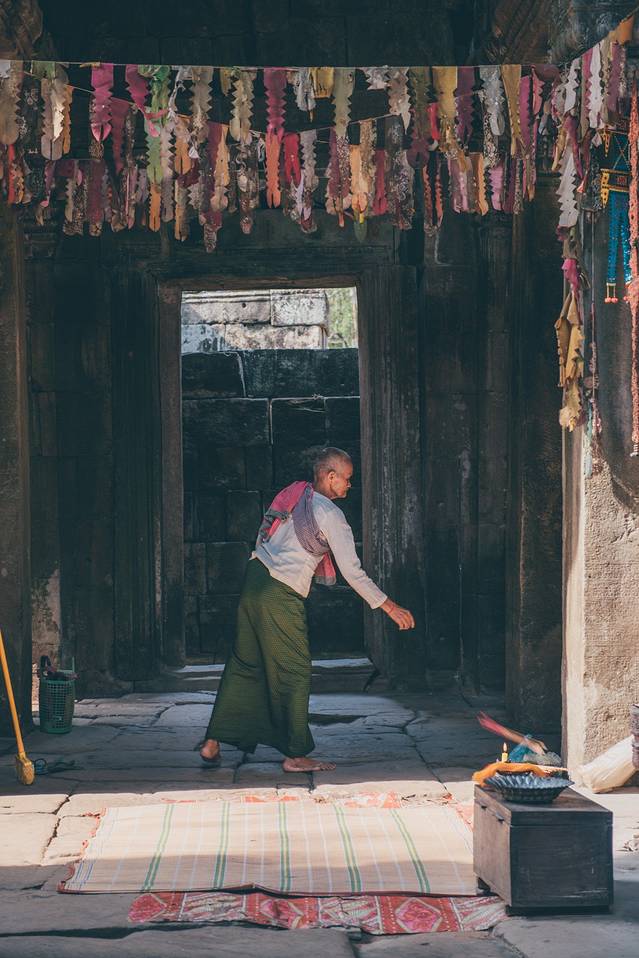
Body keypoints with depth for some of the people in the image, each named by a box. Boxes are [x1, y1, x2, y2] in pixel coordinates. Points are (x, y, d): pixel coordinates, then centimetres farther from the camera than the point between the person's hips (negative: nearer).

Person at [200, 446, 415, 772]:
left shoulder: (292, 494, 13)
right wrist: (387, 605, -3)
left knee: (244, 663, 14)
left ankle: (212, 744, 16)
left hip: (254, 576, 8)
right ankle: (296, 755, 7)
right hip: (279, 594, -8)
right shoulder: (329, 513, -9)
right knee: (295, 672, 2)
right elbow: (352, 571, -10)